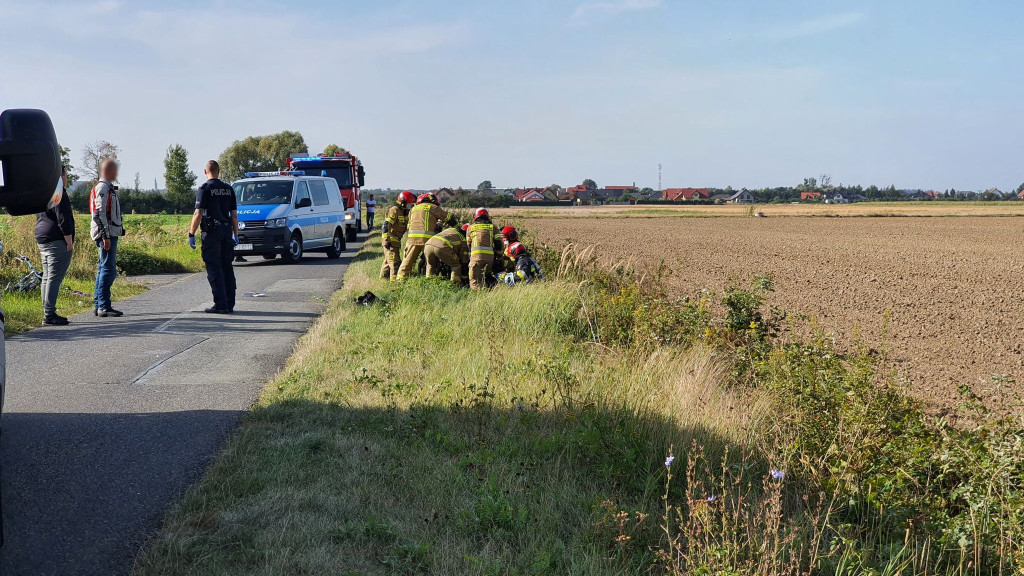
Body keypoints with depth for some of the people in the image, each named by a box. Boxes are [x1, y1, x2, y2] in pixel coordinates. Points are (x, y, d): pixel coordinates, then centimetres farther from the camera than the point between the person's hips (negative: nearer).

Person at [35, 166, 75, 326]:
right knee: (54, 278, -10)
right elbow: (63, 220, -18)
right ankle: (49, 315, -13)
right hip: (57, 241, -10)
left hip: (42, 240, 10)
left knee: (47, 278, 12)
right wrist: (70, 242, -14)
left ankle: (48, 313, 15)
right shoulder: (59, 193, -13)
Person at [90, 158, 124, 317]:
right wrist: (106, 237, -22)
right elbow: (99, 214, -19)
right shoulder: (102, 188, -13)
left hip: (109, 235, 11)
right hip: (106, 234, -11)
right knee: (108, 269, -11)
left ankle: (98, 305, 18)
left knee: (103, 269, 13)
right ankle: (104, 307, -11)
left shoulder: (107, 187, 19)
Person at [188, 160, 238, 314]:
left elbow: (198, 214, -12)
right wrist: (236, 234, 18)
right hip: (227, 232, 5)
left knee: (214, 269, -3)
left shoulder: (204, 189, -7)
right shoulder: (228, 189, 9)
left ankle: (220, 305, -7)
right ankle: (230, 304, 12)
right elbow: (234, 214, 11)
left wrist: (191, 234, -7)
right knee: (227, 268, 11)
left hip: (211, 233, -5)